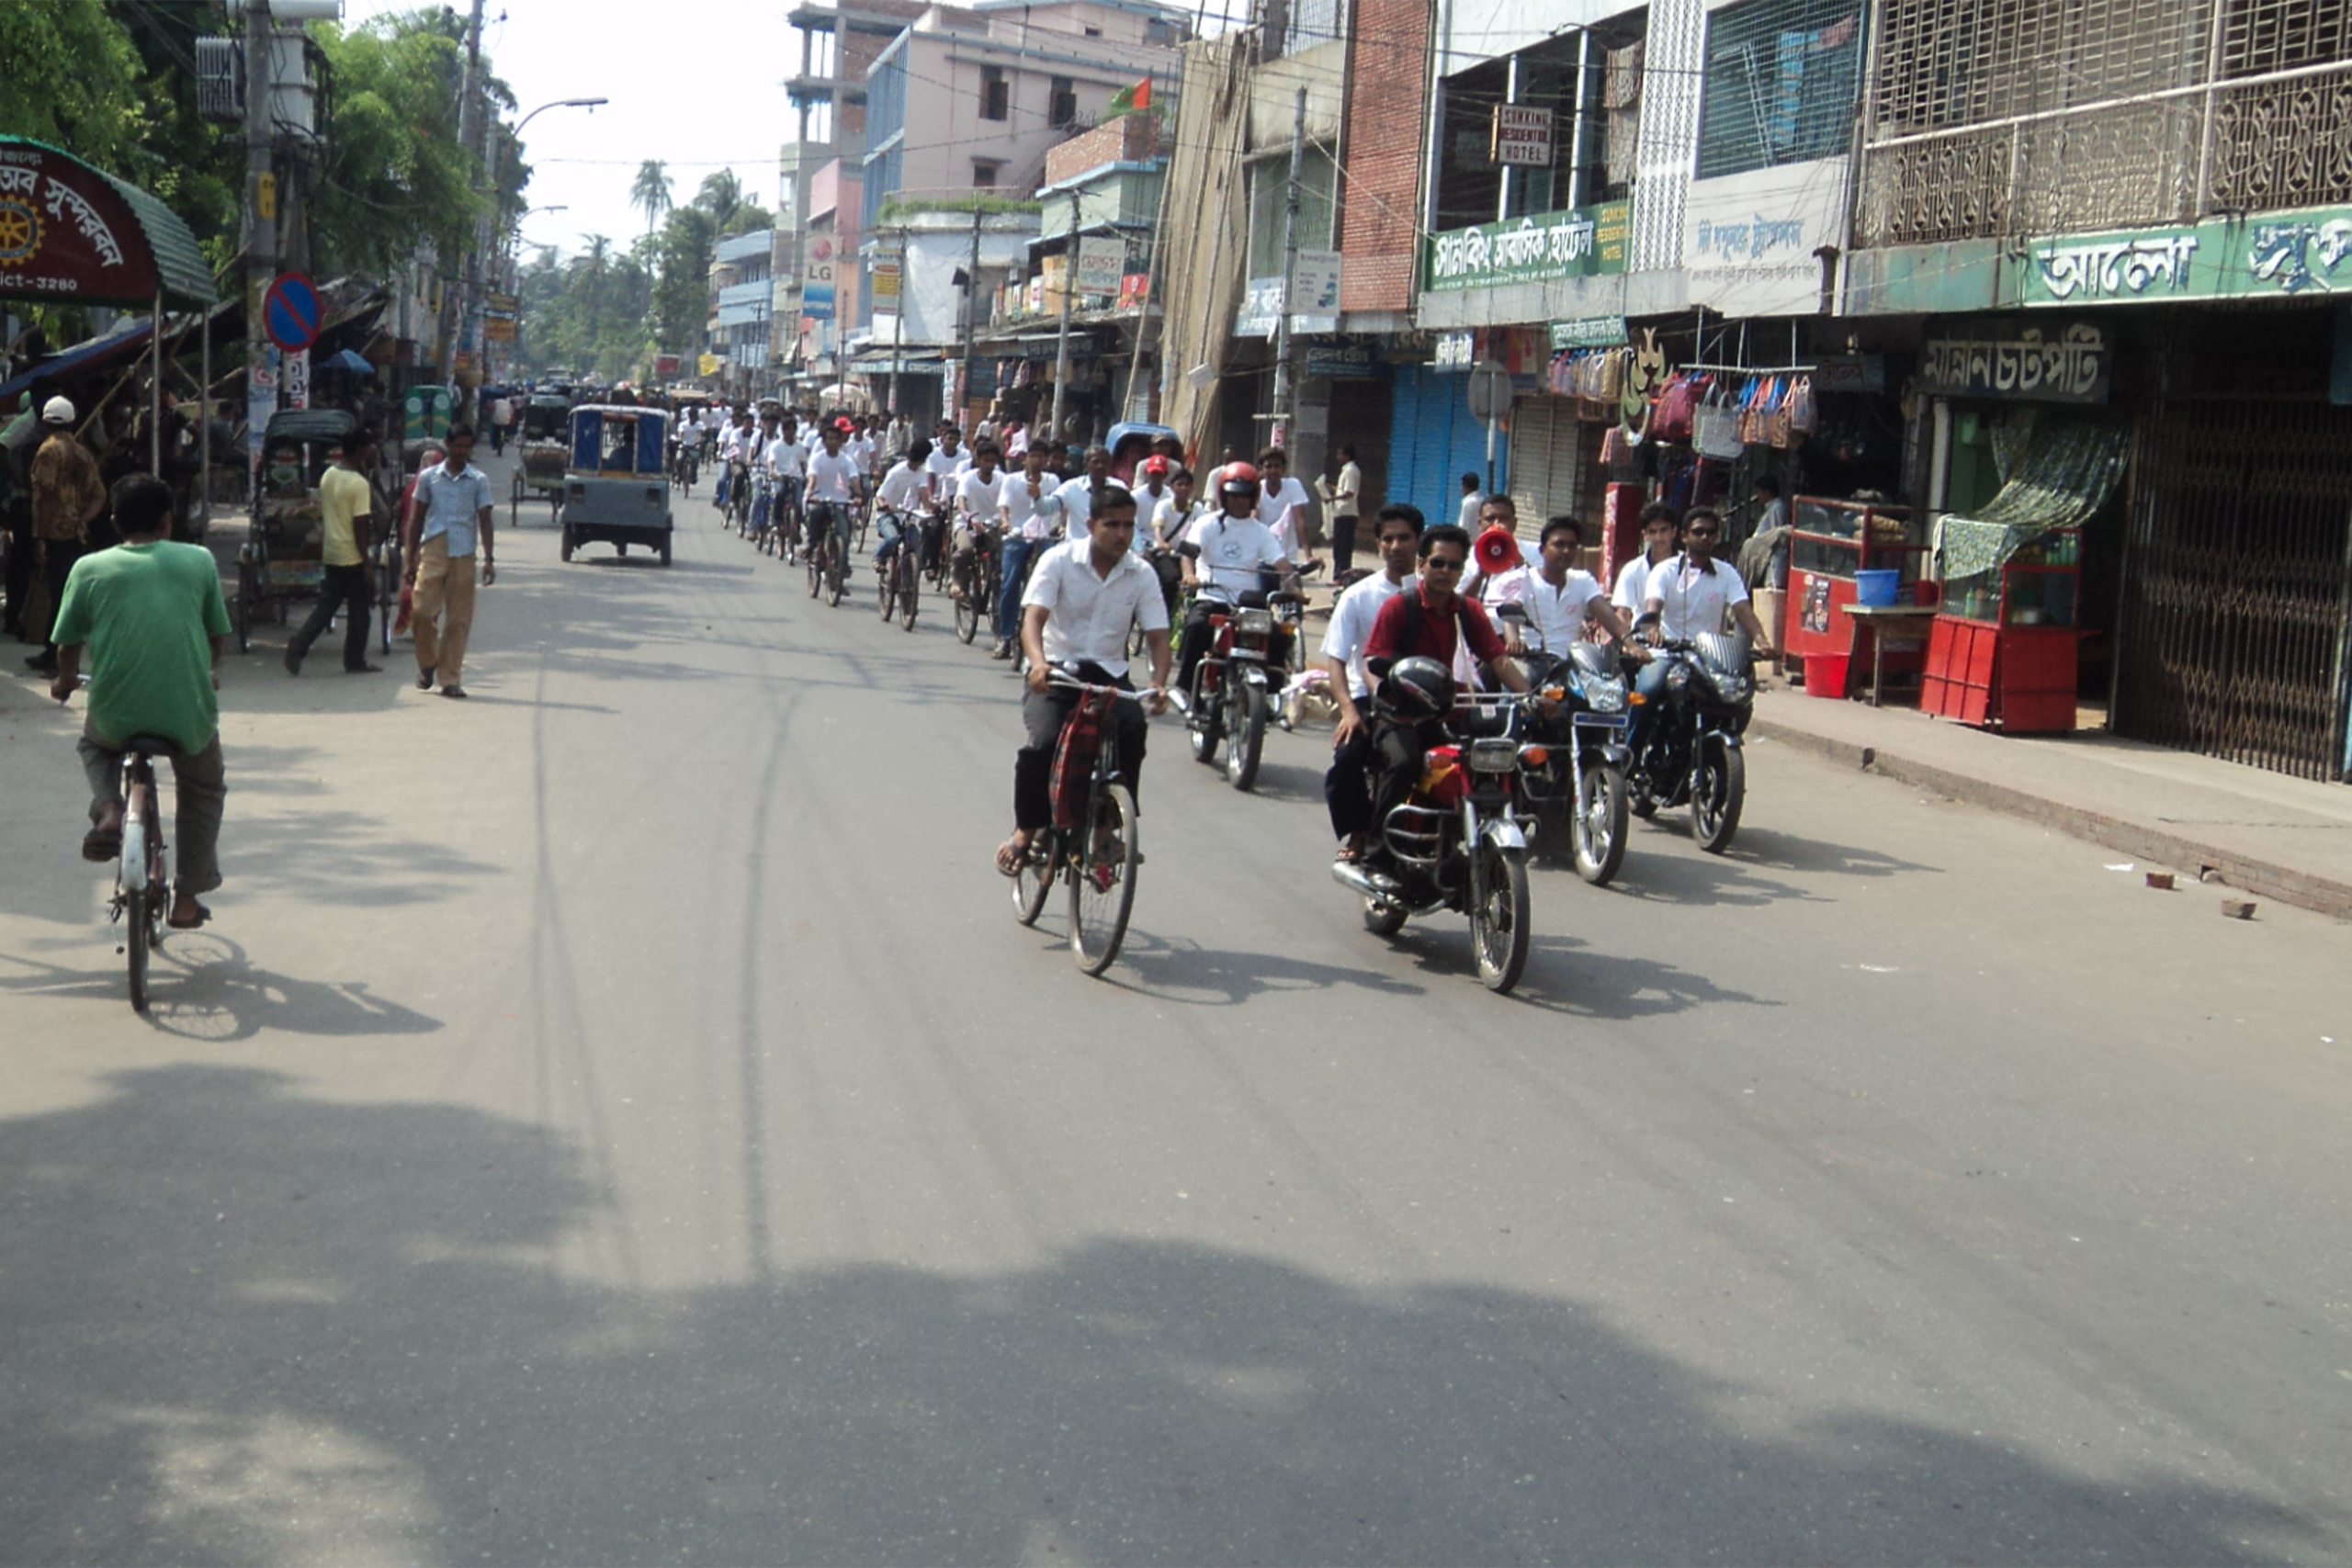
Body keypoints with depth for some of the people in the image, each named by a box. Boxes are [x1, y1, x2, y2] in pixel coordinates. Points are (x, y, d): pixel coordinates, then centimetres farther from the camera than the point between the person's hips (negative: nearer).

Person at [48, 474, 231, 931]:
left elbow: (68, 644, 9)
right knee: (204, 789, 29)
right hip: (188, 714, 0)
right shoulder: (199, 561, 4)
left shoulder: (90, 568, 3)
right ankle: (187, 898, 27)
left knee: (93, 743, 36)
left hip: (116, 715, 0)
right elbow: (218, 635, 13)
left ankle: (107, 811, 8)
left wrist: (65, 682, 31)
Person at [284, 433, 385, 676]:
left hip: (330, 553, 7)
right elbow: (360, 526, -18)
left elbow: (323, 515, 13)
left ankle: (298, 647, -2)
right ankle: (355, 662, 11)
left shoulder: (328, 475, 6)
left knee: (326, 605, 13)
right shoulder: (359, 484, -17)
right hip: (352, 556, -7)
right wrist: (367, 564, -16)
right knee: (358, 611, 5)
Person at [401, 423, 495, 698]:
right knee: (422, 609, -9)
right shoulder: (428, 477, 8)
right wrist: (410, 558, 6)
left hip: (464, 556, 0)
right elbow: (415, 519, 11)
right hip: (432, 552, 0)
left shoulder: (479, 481, 7)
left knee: (459, 619, 0)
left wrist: (488, 559, -3)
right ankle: (426, 664, 15)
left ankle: (450, 679, 6)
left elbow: (484, 520, 6)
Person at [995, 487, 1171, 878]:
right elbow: (1033, 617, -18)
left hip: (1109, 674, 2)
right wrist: (1038, 663, -40)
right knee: (1042, 744, -27)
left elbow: (1157, 635, -5)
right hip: (1056, 670, -2)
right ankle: (1026, 830, -3)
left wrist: (1159, 684, -25)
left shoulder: (1142, 574, 1)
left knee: (1133, 728, -29)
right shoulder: (1060, 560, -7)